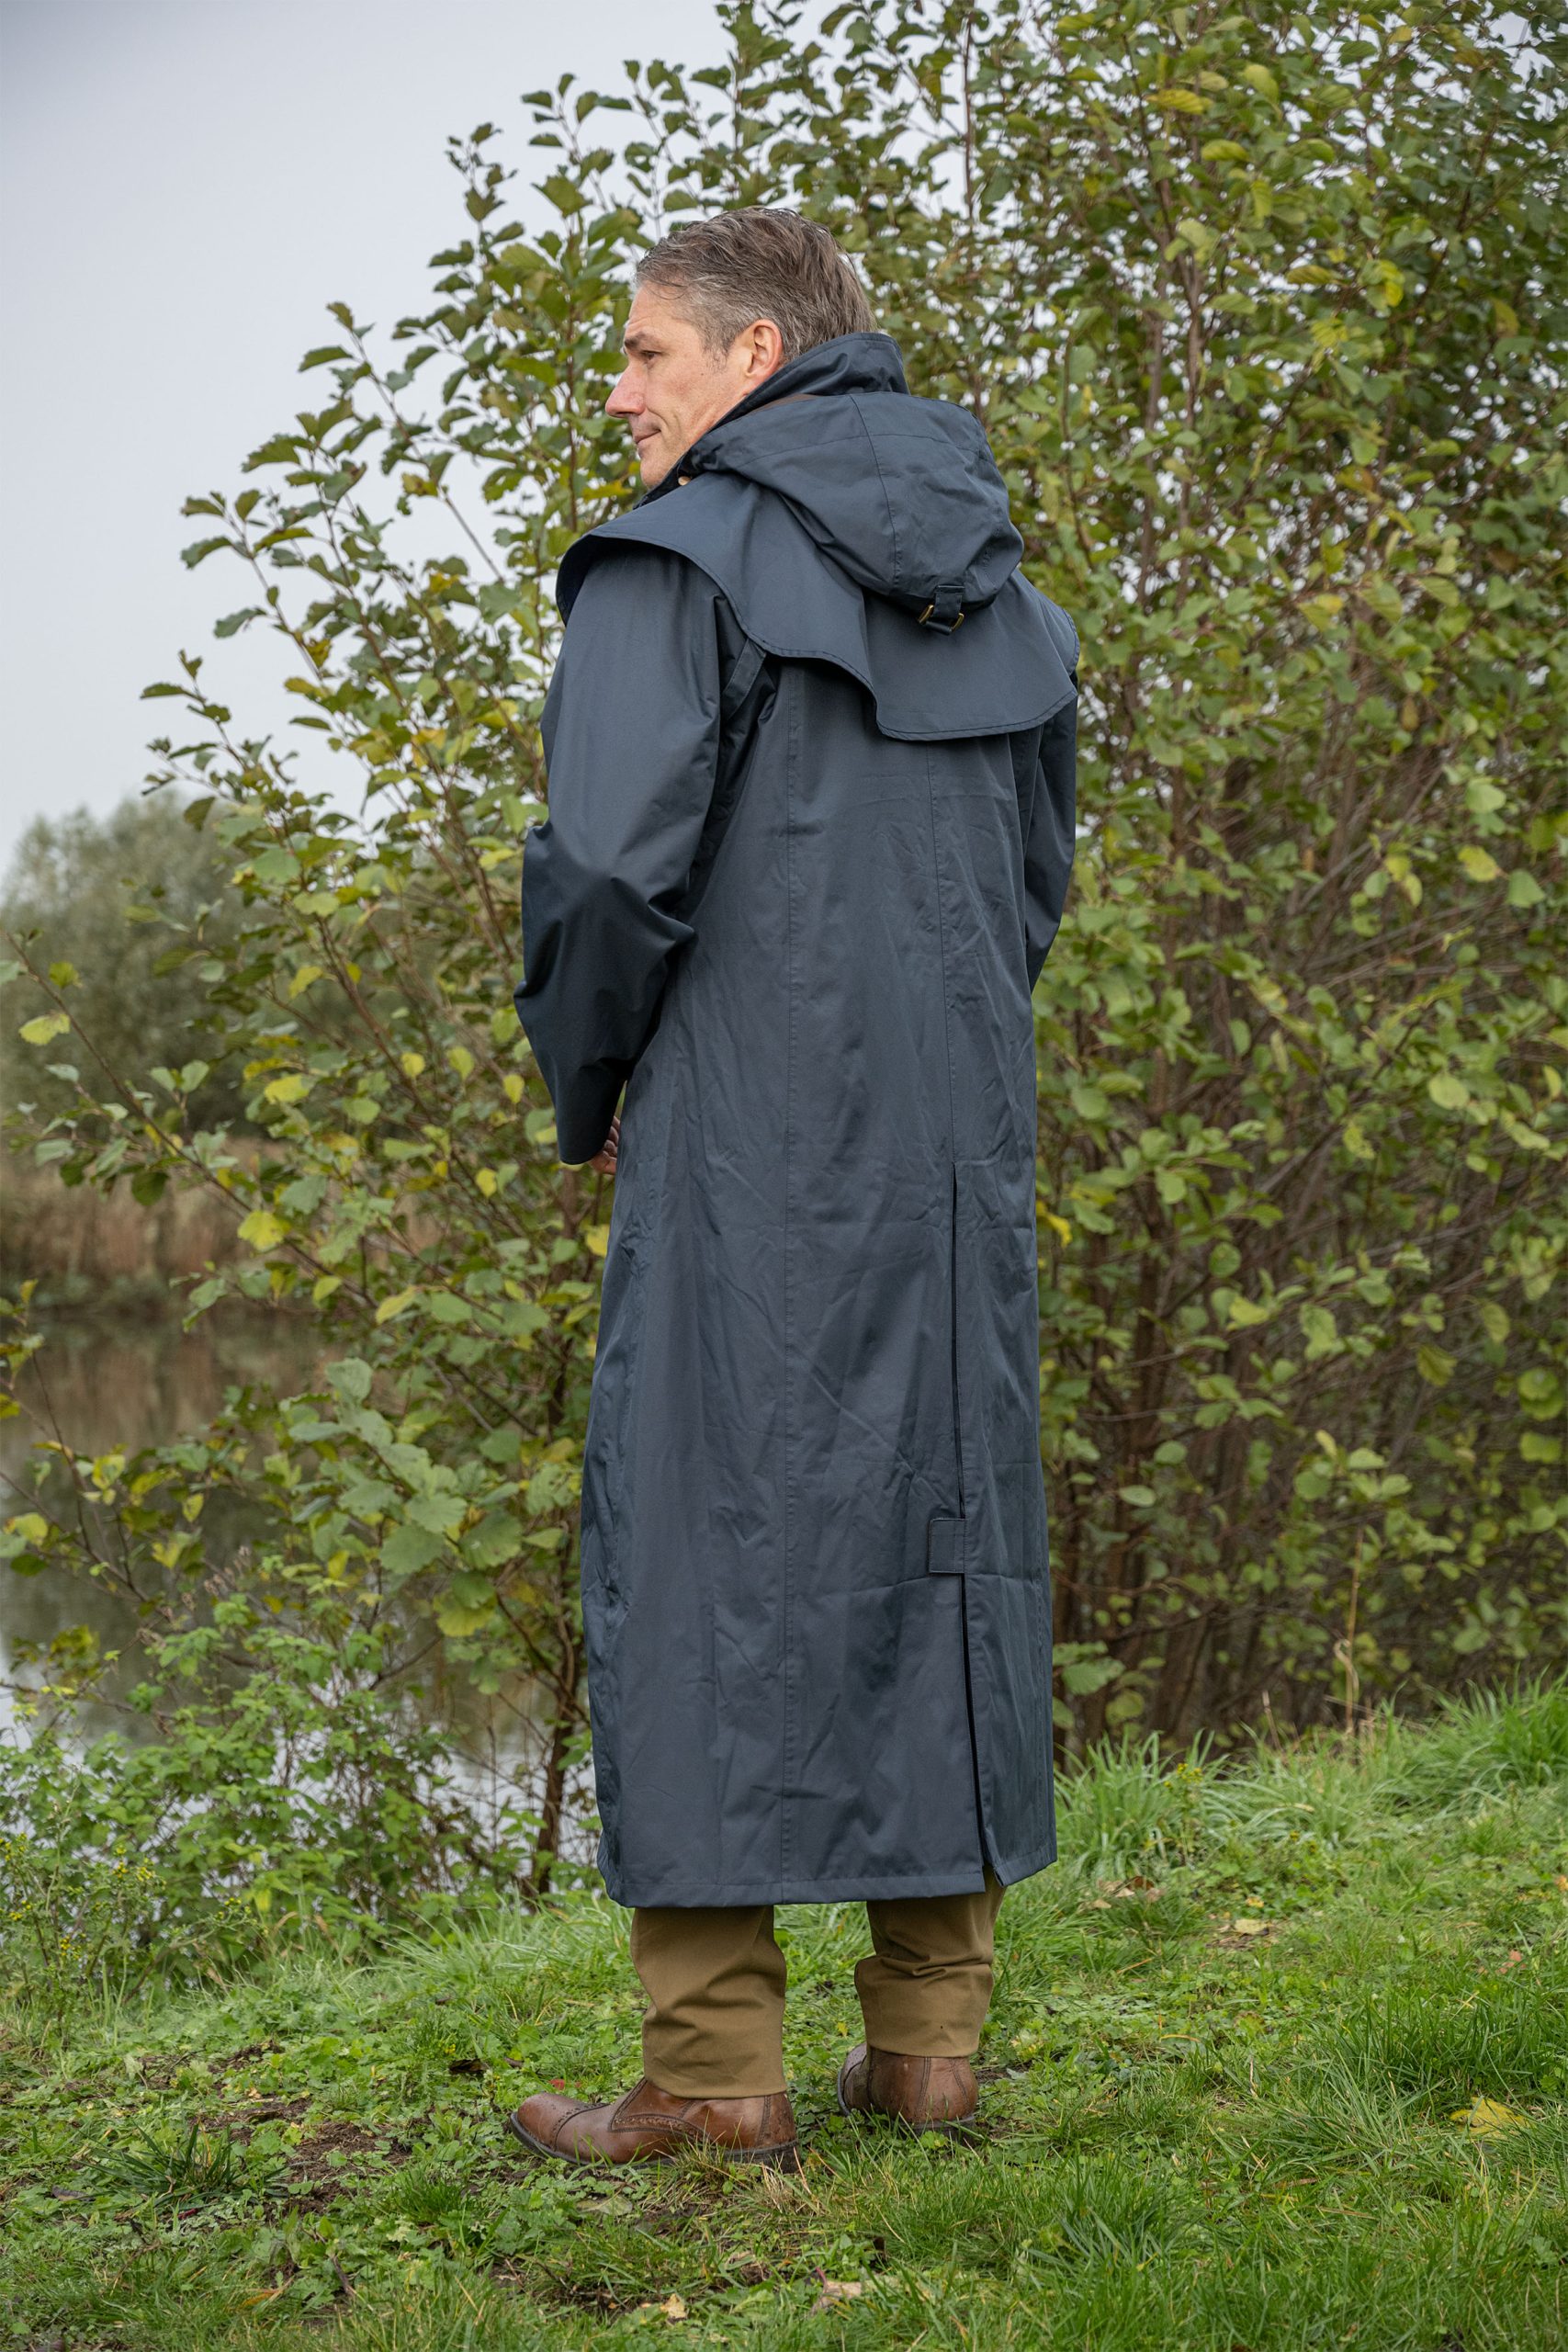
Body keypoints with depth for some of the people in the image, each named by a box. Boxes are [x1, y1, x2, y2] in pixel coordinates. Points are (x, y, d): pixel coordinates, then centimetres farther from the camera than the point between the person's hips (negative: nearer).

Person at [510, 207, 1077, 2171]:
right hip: (959, 1148, 7)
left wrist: (585, 1095, 1)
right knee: (942, 1529, 9)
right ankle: (928, 2041, 14)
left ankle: (715, 2070, -2)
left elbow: (614, 867, -14)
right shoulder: (998, 586, 16)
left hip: (745, 1148, -6)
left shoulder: (679, 565, -6)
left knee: (710, 1535, -2)